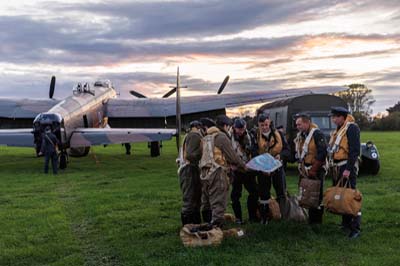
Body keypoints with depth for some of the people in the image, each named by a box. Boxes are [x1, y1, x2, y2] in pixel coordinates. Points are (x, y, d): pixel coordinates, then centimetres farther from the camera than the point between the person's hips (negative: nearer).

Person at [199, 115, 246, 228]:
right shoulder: (221, 137, -9)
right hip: (218, 173, -8)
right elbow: (232, 156, -10)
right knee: (218, 203, -3)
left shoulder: (206, 138, 16)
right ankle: (216, 226, -3)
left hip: (204, 173, 8)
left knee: (207, 202, 16)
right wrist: (243, 166, 4)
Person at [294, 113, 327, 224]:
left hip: (316, 171, -8)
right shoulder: (300, 136, 13)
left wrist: (313, 170, -19)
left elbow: (322, 153, -20)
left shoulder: (317, 134, -14)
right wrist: (301, 167, 11)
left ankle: (317, 221, 7)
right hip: (305, 171, 8)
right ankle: (310, 219, 25)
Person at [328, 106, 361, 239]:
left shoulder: (352, 128, -10)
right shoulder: (337, 130, 17)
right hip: (336, 168, 9)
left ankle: (355, 228, -2)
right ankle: (346, 223, 26)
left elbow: (355, 150, -18)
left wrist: (348, 169, -22)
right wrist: (332, 166, 17)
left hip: (346, 167, -9)